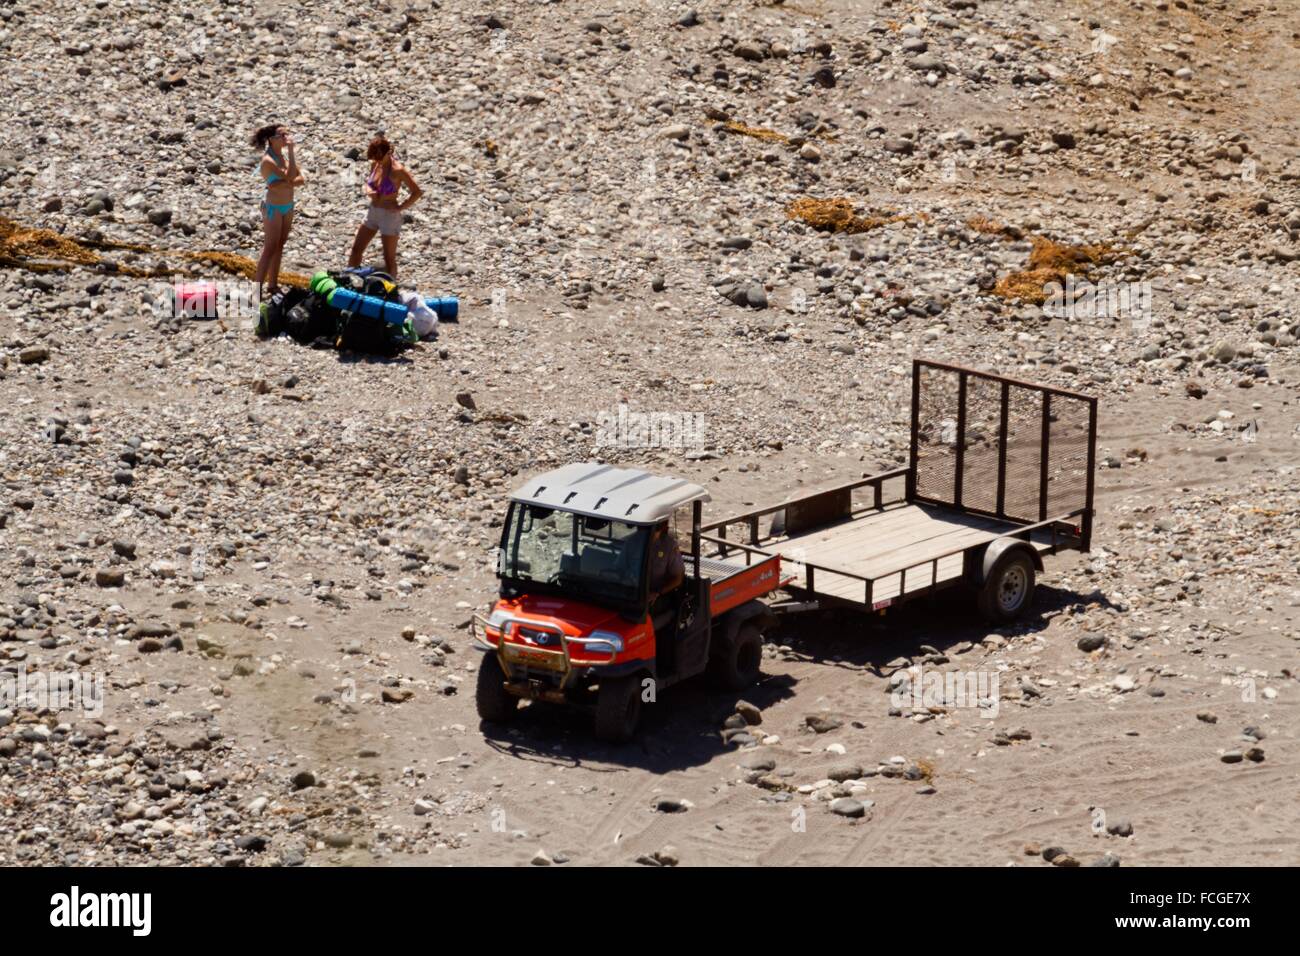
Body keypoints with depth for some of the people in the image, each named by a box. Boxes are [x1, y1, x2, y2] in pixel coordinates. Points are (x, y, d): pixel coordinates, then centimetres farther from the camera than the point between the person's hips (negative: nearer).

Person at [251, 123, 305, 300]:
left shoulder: (285, 153, 2)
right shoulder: (268, 160, -22)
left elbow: (300, 179, -1)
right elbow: (290, 178, -30)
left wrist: (284, 184, -21)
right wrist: (291, 150, -28)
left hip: (287, 206, 8)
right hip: (273, 207, -8)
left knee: (280, 246, 15)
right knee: (270, 248, -6)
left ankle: (274, 284, 25)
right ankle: (258, 290, -2)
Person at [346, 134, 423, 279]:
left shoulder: (397, 170, -21)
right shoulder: (375, 165, 0)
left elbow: (417, 192, -22)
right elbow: (366, 185, 15)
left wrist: (400, 207, -16)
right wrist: (368, 191, -9)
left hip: (389, 215, -8)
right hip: (372, 212, 8)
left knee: (389, 258, 3)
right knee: (356, 250, 13)